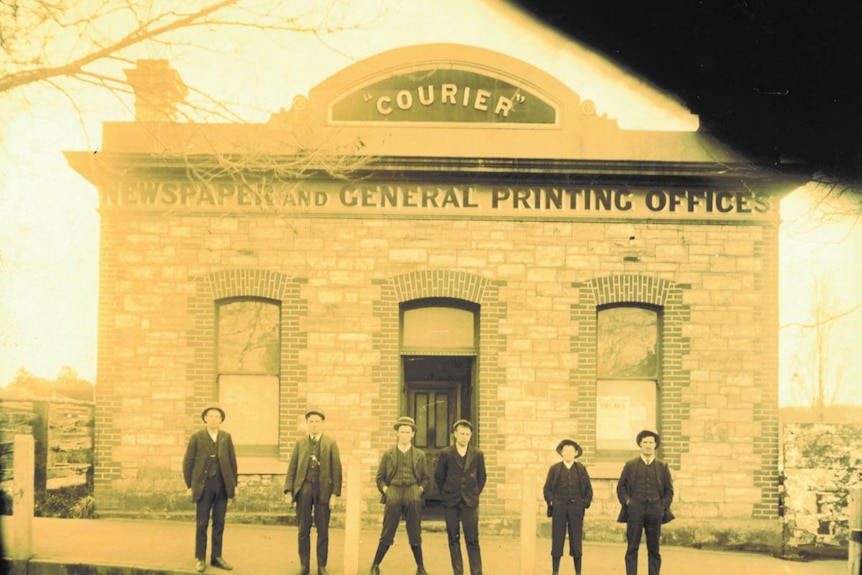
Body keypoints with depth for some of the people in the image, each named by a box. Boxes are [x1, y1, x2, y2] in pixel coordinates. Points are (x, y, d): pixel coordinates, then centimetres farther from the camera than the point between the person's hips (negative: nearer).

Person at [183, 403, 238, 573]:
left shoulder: (226, 437, 7)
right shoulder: (196, 437, -1)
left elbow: (232, 461, 9)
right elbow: (188, 462, 0)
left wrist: (234, 483, 5)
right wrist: (189, 485, -3)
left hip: (222, 485, 3)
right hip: (204, 484, -3)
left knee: (219, 523, 7)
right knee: (202, 524, 1)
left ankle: (216, 557, 14)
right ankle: (200, 559, 8)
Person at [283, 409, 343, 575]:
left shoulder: (331, 443, 4)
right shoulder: (300, 443, 8)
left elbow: (336, 469, 1)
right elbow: (292, 468, 6)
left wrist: (335, 493, -7)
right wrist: (288, 491, -2)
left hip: (323, 489, -1)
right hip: (304, 488, 1)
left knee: (323, 530, 3)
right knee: (303, 530, 5)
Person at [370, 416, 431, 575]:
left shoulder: (420, 455, 13)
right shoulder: (388, 454, 12)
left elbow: (426, 479, 13)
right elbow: (380, 477, 12)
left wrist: (420, 490, -3)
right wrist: (385, 490, -4)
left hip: (413, 496, 1)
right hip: (393, 495, -1)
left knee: (415, 535, 3)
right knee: (387, 534, -1)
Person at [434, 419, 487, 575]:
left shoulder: (478, 454, 4)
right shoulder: (446, 454, 1)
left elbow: (482, 477, 12)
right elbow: (438, 477, 8)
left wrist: (474, 494, 7)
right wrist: (446, 494, 7)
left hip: (470, 502, 0)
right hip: (451, 503, 0)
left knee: (472, 540, -5)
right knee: (453, 539, 4)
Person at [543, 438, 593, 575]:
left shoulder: (581, 469, 11)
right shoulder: (554, 469, 9)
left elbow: (589, 489, 12)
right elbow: (547, 489, 8)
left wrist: (585, 503, -1)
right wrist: (551, 502, -5)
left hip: (576, 509, 0)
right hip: (559, 509, 0)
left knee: (576, 542, 1)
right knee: (557, 541, 0)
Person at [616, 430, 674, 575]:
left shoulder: (662, 466, 11)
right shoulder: (630, 465, 9)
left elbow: (669, 490, 12)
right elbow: (621, 487, 10)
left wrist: (663, 507, 0)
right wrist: (627, 502, -3)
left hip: (655, 511, 1)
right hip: (635, 510, -1)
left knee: (654, 549, 4)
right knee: (632, 548, -3)